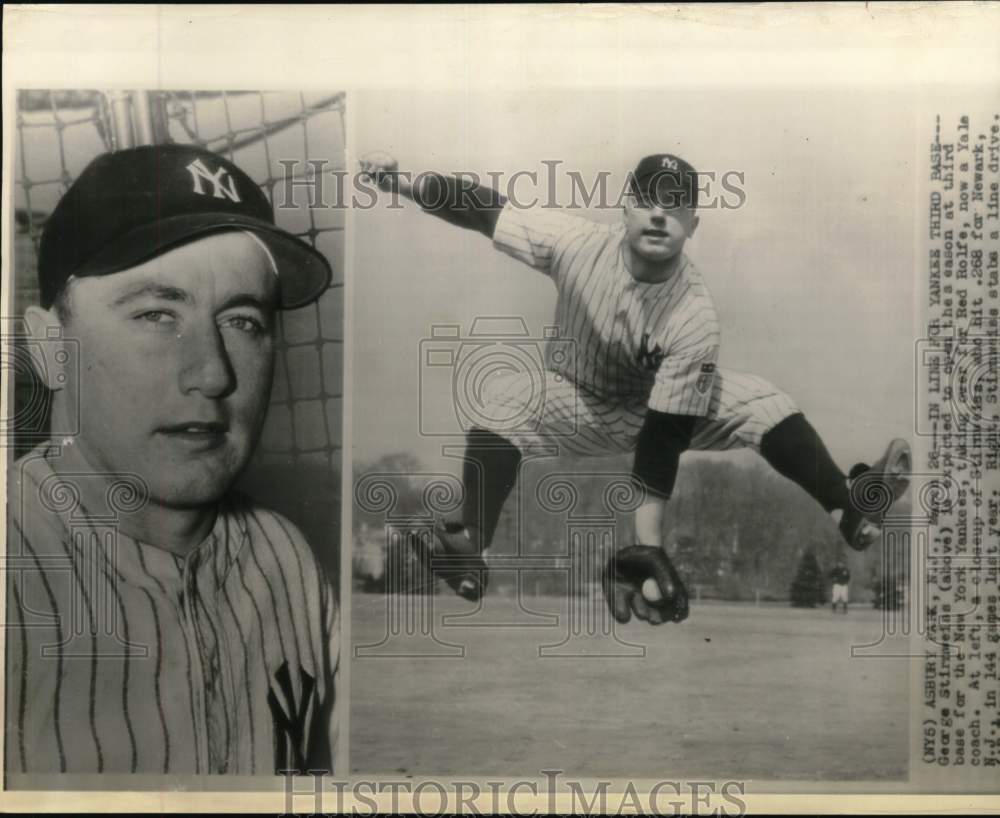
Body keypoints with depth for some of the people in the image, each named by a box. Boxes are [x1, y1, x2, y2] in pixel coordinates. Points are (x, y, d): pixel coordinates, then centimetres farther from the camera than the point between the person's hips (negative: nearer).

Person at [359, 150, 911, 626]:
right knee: (502, 397, -29)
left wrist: (648, 542, -33)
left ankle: (847, 510, -28)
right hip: (574, 405, 1)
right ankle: (468, 550, -36)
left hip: (668, 408, 0)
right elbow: (486, 210, -18)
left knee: (759, 402, -24)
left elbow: (664, 436, -30)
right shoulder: (576, 243, -23)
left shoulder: (695, 317, -29)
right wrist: (404, 182, -34)